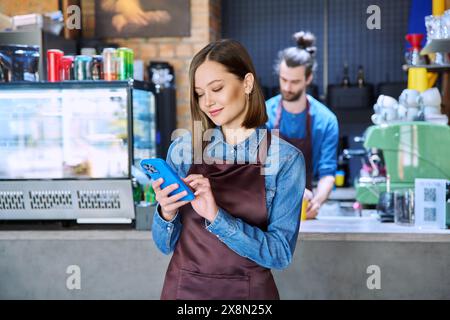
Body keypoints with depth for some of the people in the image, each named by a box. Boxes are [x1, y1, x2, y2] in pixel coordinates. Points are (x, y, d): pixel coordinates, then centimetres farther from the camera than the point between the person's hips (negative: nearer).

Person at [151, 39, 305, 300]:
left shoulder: (286, 159, -9)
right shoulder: (182, 150, -3)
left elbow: (281, 253, -13)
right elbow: (166, 244, 2)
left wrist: (217, 217, -24)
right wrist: (166, 214, -18)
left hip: (249, 289, -2)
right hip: (183, 288, 2)